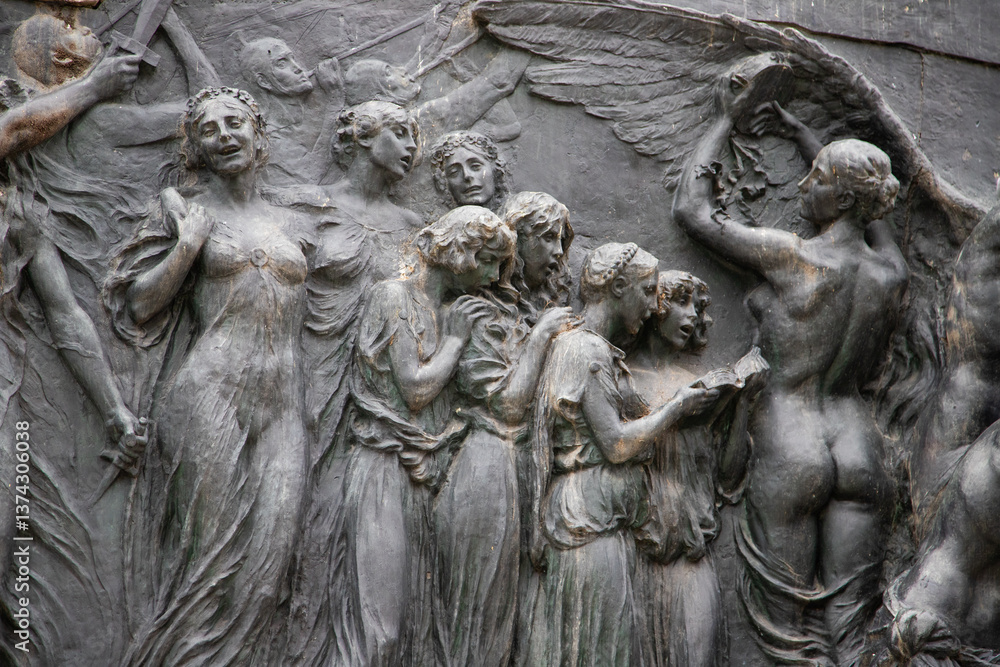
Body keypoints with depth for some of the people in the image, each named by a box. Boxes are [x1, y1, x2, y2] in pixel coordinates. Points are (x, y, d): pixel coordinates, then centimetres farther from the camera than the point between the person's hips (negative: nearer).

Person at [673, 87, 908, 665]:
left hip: (790, 449, -5)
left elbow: (691, 210, 1)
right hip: (860, 449, 5)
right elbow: (876, 210, 28)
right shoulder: (894, 275, 4)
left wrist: (726, 122, 13)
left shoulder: (789, 256, -11)